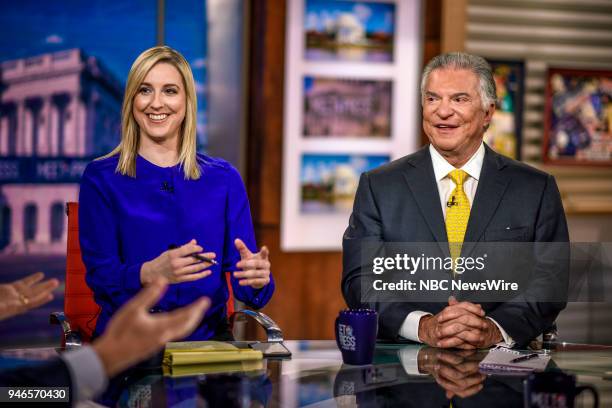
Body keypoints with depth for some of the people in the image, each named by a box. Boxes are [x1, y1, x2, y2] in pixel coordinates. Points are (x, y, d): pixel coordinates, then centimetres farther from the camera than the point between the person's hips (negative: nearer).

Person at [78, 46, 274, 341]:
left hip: (206, 339, 2)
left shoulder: (224, 179, 11)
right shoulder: (100, 178, 6)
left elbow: (241, 277, 6)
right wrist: (149, 273, -24)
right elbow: (99, 274, -3)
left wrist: (257, 279, -18)